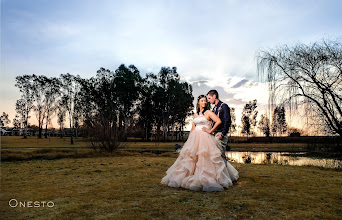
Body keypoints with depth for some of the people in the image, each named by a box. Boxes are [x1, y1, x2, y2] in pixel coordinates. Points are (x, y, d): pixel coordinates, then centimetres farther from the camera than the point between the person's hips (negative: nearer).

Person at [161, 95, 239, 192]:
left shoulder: (208, 112, -1)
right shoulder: (195, 115, 17)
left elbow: (219, 121, -14)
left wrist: (210, 131, -10)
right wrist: (189, 139, 13)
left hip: (205, 138, -6)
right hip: (194, 138, 6)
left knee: (205, 157, -9)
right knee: (189, 157, 6)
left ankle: (205, 179, -1)